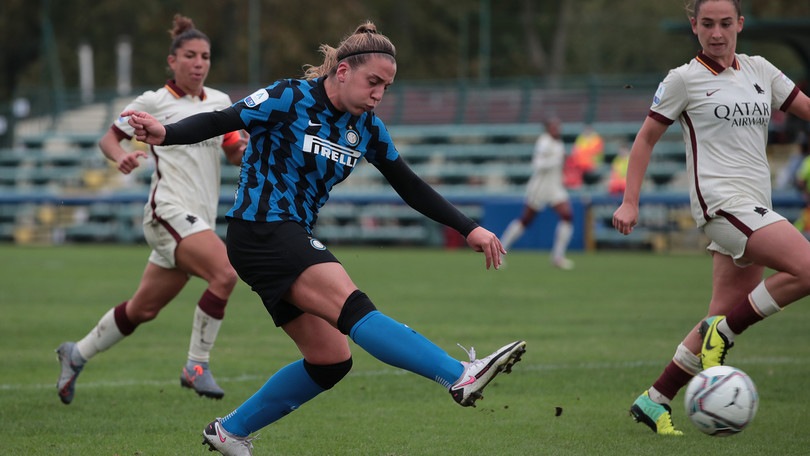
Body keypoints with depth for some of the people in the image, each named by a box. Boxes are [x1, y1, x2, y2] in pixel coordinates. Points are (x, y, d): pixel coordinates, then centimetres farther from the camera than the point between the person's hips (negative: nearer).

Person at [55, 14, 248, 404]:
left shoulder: (220, 102, 13)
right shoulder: (154, 102, -1)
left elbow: (234, 154, 18)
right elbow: (109, 137, 6)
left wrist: (244, 149, -6)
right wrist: (120, 157, -16)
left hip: (200, 218, 7)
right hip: (169, 211, -7)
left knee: (143, 310, 13)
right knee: (225, 274, -28)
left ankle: (77, 355, 31)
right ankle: (196, 366, -18)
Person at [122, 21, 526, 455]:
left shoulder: (366, 127, 8)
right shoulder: (288, 100, -12)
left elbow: (410, 187, 14)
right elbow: (217, 122, -16)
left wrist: (469, 229, 8)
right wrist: (164, 133, -35)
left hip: (293, 241, 9)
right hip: (260, 234, -9)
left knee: (330, 361, 3)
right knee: (353, 307, -25)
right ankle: (461, 376, -39)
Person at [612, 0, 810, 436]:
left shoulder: (759, 70, 14)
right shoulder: (684, 79, 0)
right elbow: (646, 139, 6)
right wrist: (630, 201, 0)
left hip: (754, 210, 7)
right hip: (721, 201, -7)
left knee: (724, 320, 5)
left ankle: (654, 401, 13)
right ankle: (724, 331, -9)